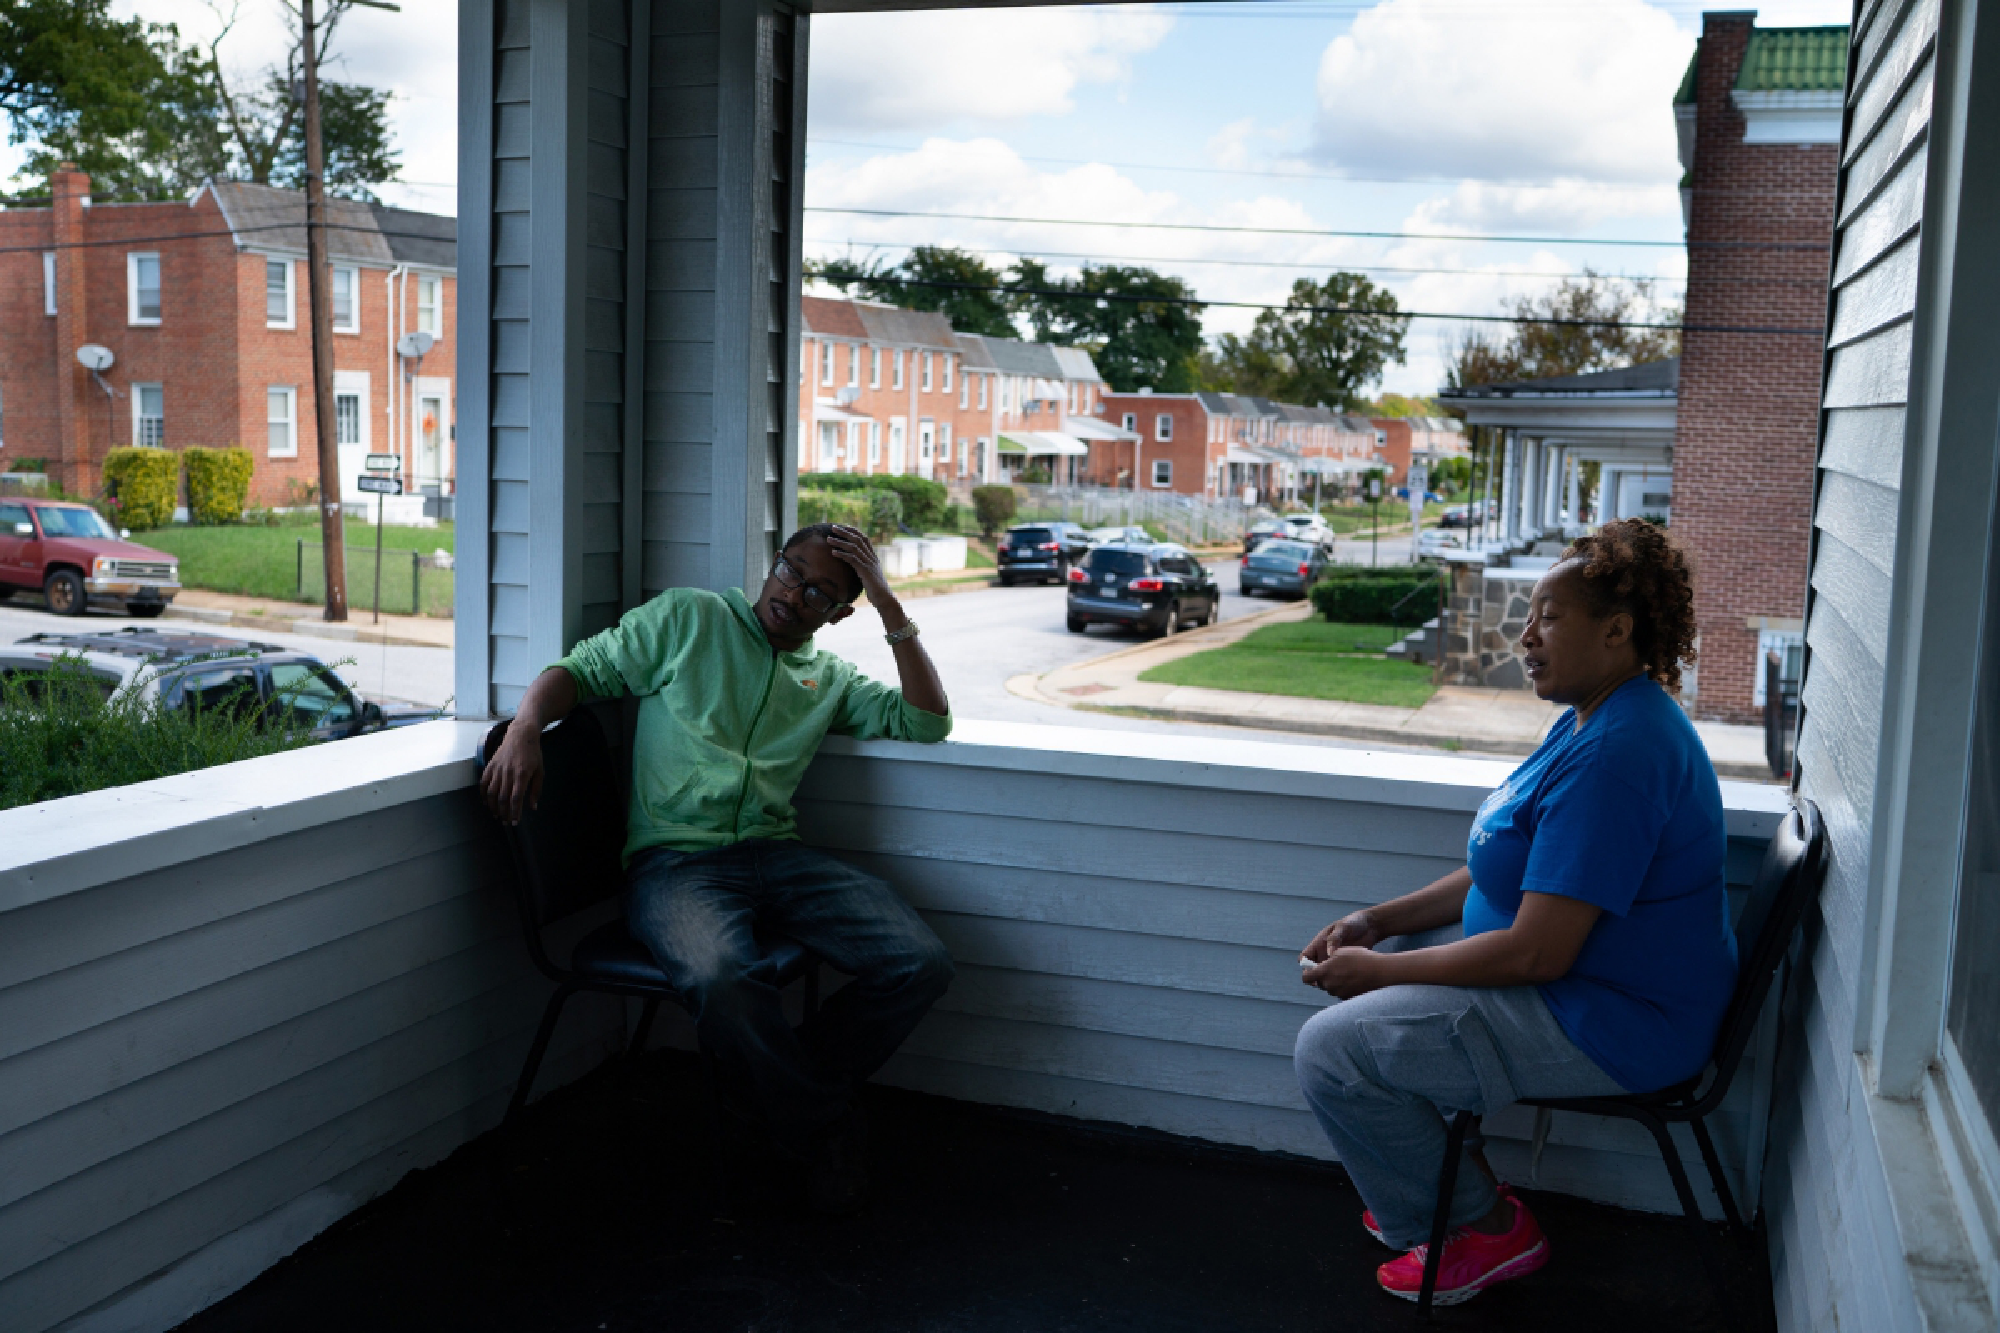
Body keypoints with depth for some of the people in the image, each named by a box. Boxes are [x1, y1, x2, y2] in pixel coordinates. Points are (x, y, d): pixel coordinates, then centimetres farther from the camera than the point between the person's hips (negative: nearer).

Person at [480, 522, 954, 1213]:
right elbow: (580, 669, 10)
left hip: (775, 853, 4)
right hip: (673, 861, -4)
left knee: (920, 963, -19)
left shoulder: (829, 678, 22)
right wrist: (525, 728, -12)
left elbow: (926, 723, 13)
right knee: (723, 979, -38)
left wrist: (891, 608, 8)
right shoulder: (686, 618, 12)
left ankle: (784, 1095, 2)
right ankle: (824, 1129, -10)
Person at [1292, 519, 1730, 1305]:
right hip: (1589, 979, 11)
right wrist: (1381, 922, 5)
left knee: (1329, 1048, -14)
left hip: (1607, 1026, -11)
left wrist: (1376, 970, -17)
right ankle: (1440, 1188, 26)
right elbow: (1519, 874, 15)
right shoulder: (1594, 718, 9)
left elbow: (1535, 953, -29)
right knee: (1359, 989, 19)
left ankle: (1485, 1231, 6)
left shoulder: (1614, 754, -27)